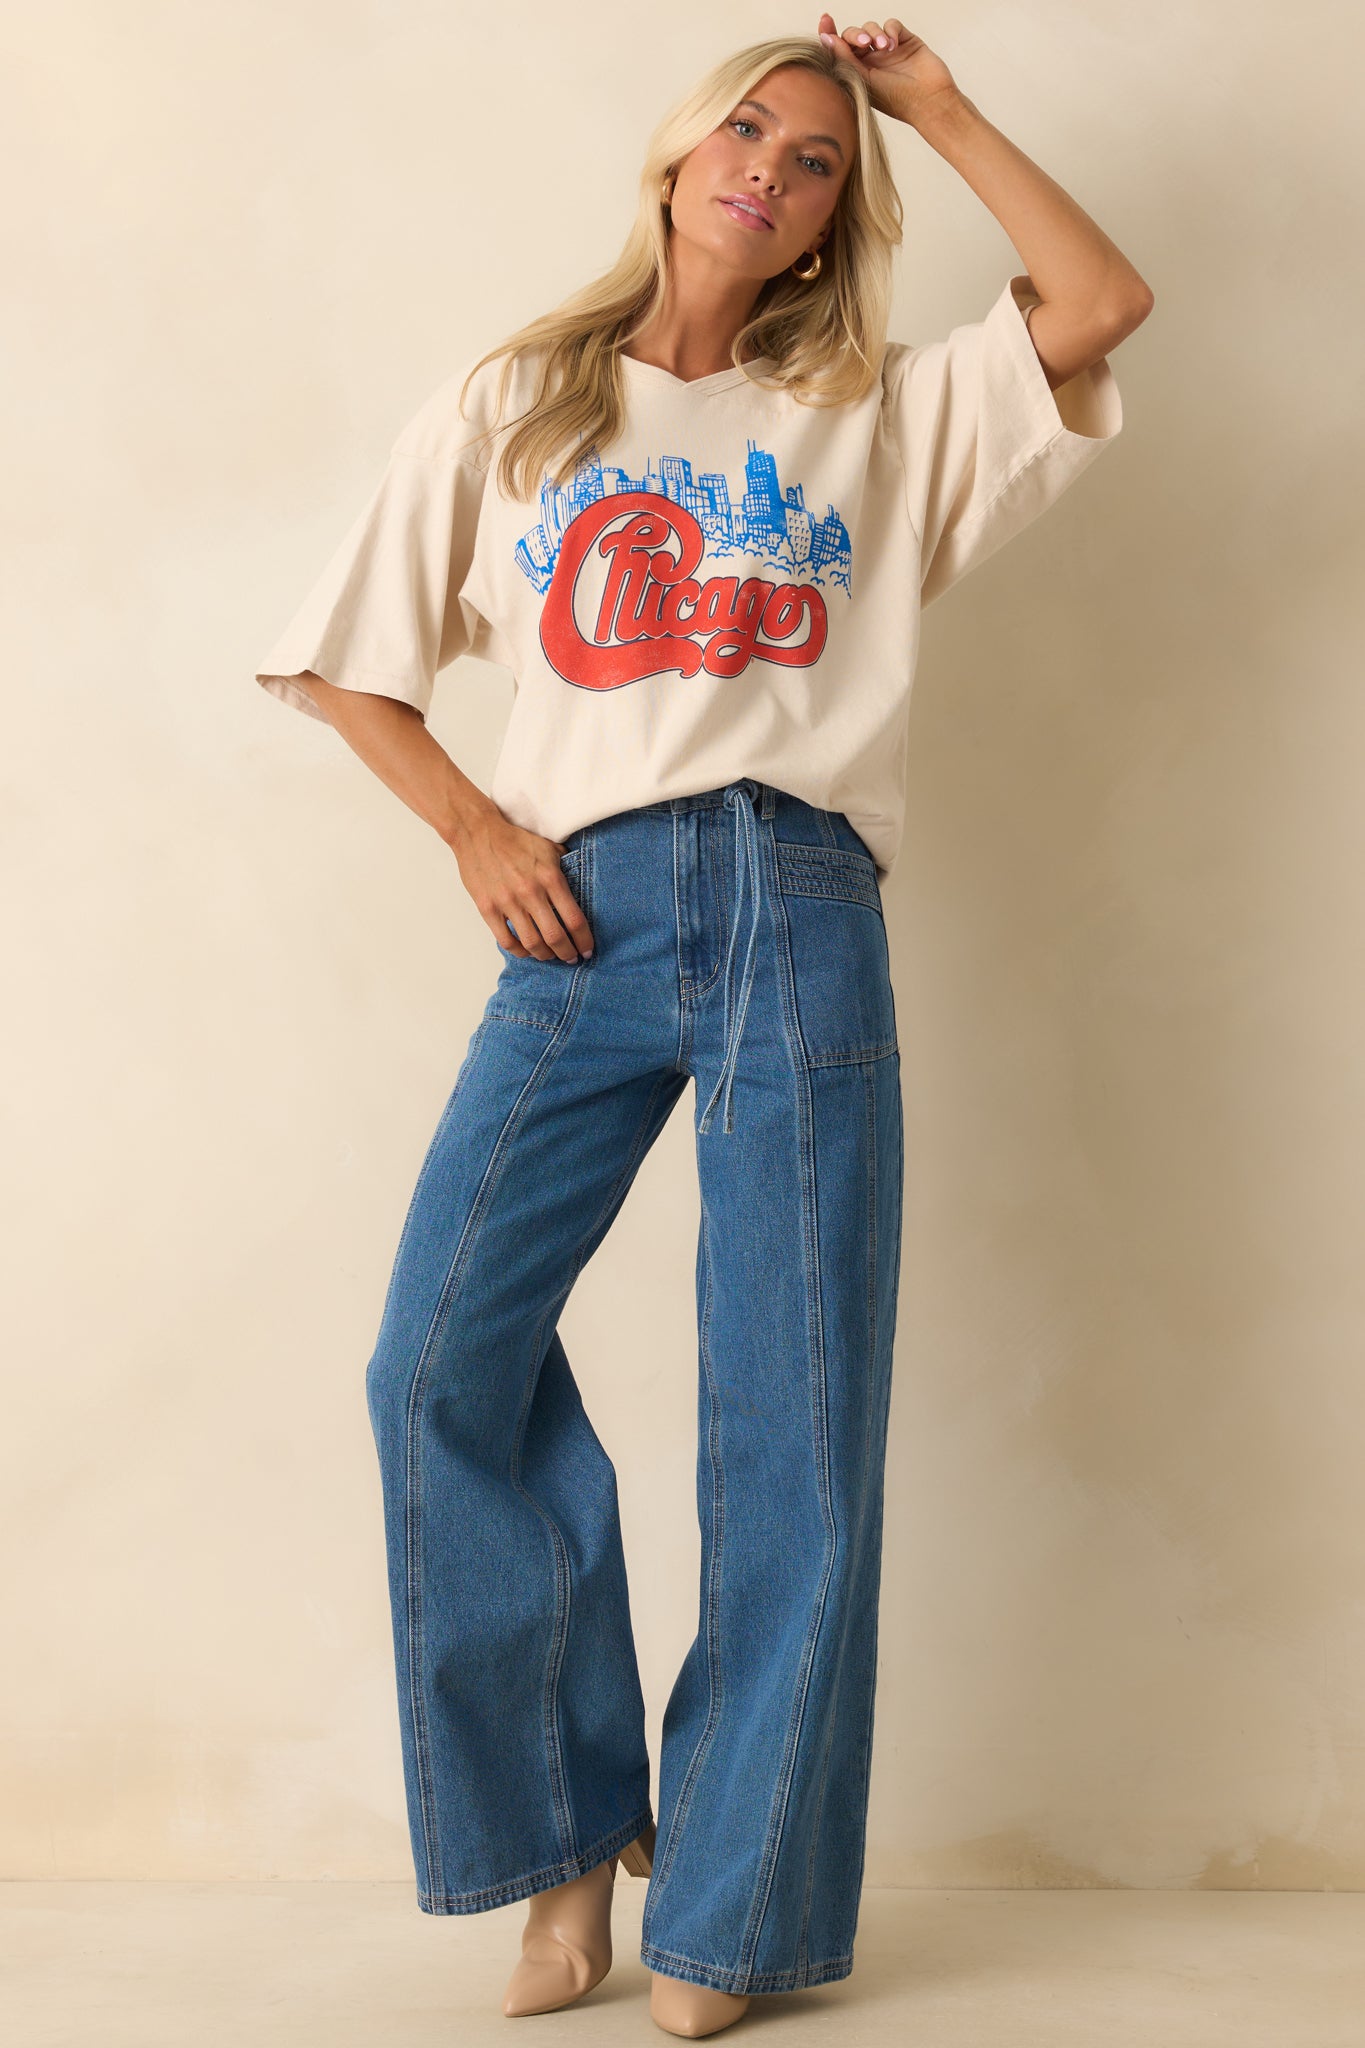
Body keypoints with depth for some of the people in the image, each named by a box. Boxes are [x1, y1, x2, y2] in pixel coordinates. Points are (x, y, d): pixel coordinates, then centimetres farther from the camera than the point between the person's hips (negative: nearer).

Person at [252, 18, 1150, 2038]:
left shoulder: (883, 420, 17)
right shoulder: (510, 409, 18)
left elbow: (1105, 302, 5)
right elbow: (345, 661, 17)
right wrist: (473, 825, 2)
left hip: (797, 920, 0)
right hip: (585, 920, 1)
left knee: (792, 1418, -3)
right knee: (443, 1357, -12)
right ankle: (564, 1830, 7)